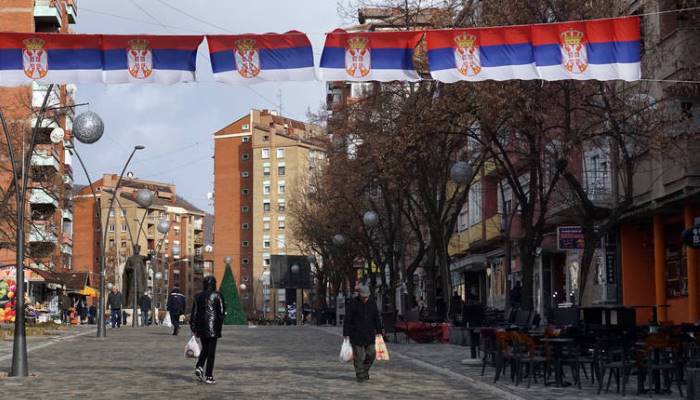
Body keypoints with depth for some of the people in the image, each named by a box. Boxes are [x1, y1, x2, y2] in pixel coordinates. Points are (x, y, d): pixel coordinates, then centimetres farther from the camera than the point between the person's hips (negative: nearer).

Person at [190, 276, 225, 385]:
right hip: (213, 326, -3)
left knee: (205, 348, 19)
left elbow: (194, 312, 2)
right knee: (211, 350, 2)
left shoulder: (198, 296, 2)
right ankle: (209, 376, -1)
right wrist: (220, 324, 10)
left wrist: (193, 328, 7)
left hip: (201, 326, 3)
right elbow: (222, 311, -5)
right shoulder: (217, 296, -5)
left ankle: (199, 367, -4)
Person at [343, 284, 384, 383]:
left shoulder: (372, 303, 5)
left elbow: (376, 318, 10)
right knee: (358, 356, -3)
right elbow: (347, 320, -7)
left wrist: (379, 331, 5)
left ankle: (365, 370, 26)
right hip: (356, 335, -4)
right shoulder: (352, 303, -7)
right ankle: (360, 375, 7)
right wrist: (346, 334, -10)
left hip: (369, 334, 4)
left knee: (371, 354, 2)